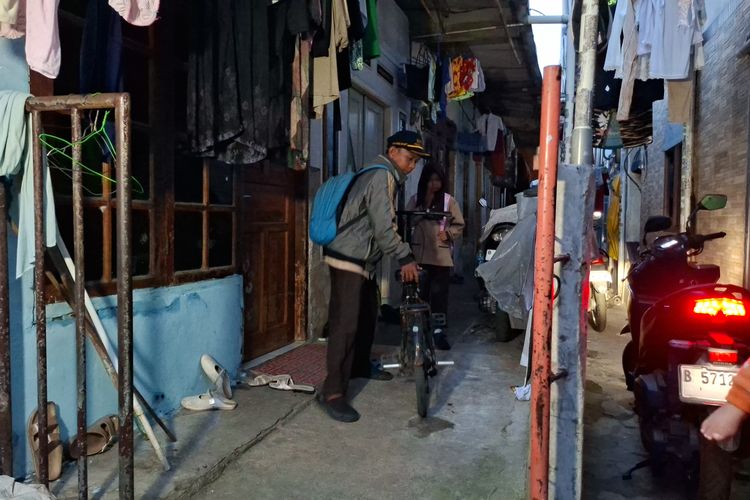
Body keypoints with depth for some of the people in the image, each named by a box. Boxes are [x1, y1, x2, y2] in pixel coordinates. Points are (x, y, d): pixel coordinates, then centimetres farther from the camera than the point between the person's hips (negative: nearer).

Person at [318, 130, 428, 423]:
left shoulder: (384, 176, 18)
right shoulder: (382, 176, -14)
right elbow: (384, 228, -20)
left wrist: (404, 256, 22)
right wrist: (405, 259, -12)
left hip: (363, 260, 11)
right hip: (348, 259, -11)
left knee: (368, 315, 21)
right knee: (346, 324, -12)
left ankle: (361, 366, 39)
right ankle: (332, 393, -9)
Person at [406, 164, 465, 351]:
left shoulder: (449, 200, 3)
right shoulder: (415, 200, 7)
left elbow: (459, 225, 3)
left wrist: (448, 233, -14)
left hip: (441, 255, -2)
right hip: (419, 254, 2)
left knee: (439, 293, -3)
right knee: (420, 292, 10)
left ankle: (438, 331, -1)